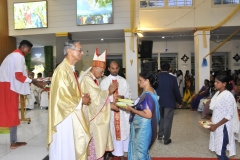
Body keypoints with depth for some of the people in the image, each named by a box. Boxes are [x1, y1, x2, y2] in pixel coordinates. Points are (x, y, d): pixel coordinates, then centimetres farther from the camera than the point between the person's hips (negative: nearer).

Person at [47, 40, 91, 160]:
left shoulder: (70, 69, 11)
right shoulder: (62, 70, -20)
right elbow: (62, 96, -23)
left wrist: (82, 96, 1)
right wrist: (81, 101, -12)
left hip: (72, 114, 10)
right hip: (65, 115, -10)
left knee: (74, 146, 17)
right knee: (65, 149, 5)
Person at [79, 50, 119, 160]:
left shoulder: (92, 79, 13)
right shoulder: (87, 79, -19)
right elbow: (96, 98, -23)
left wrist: (110, 104, 2)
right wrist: (109, 91, -13)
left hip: (96, 118, 10)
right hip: (91, 118, -10)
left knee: (97, 145, 16)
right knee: (93, 146, 1)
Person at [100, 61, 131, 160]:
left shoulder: (123, 81, 6)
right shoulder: (104, 82, 2)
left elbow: (128, 94, 4)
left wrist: (123, 97, -17)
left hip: (122, 110, 1)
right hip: (109, 110, -1)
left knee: (123, 131, 4)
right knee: (111, 132, 5)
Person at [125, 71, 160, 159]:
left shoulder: (147, 95, -25)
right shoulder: (149, 92, 5)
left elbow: (148, 115, -28)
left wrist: (132, 109, -21)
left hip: (142, 127, -9)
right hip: (140, 126, 9)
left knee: (140, 150, 9)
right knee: (137, 148, 23)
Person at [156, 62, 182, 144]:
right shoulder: (173, 78, -11)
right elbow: (176, 91, -6)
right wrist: (179, 102, 8)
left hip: (158, 102, 3)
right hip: (169, 102, -2)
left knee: (161, 118, 23)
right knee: (167, 120, 6)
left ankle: (160, 134, 19)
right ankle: (166, 139, 14)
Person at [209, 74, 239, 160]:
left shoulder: (228, 96, -19)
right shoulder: (218, 93, 6)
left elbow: (229, 115, -20)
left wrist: (216, 125, -18)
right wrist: (211, 121, 6)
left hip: (223, 127, -8)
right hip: (216, 125, 8)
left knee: (221, 153, -1)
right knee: (217, 150, 16)